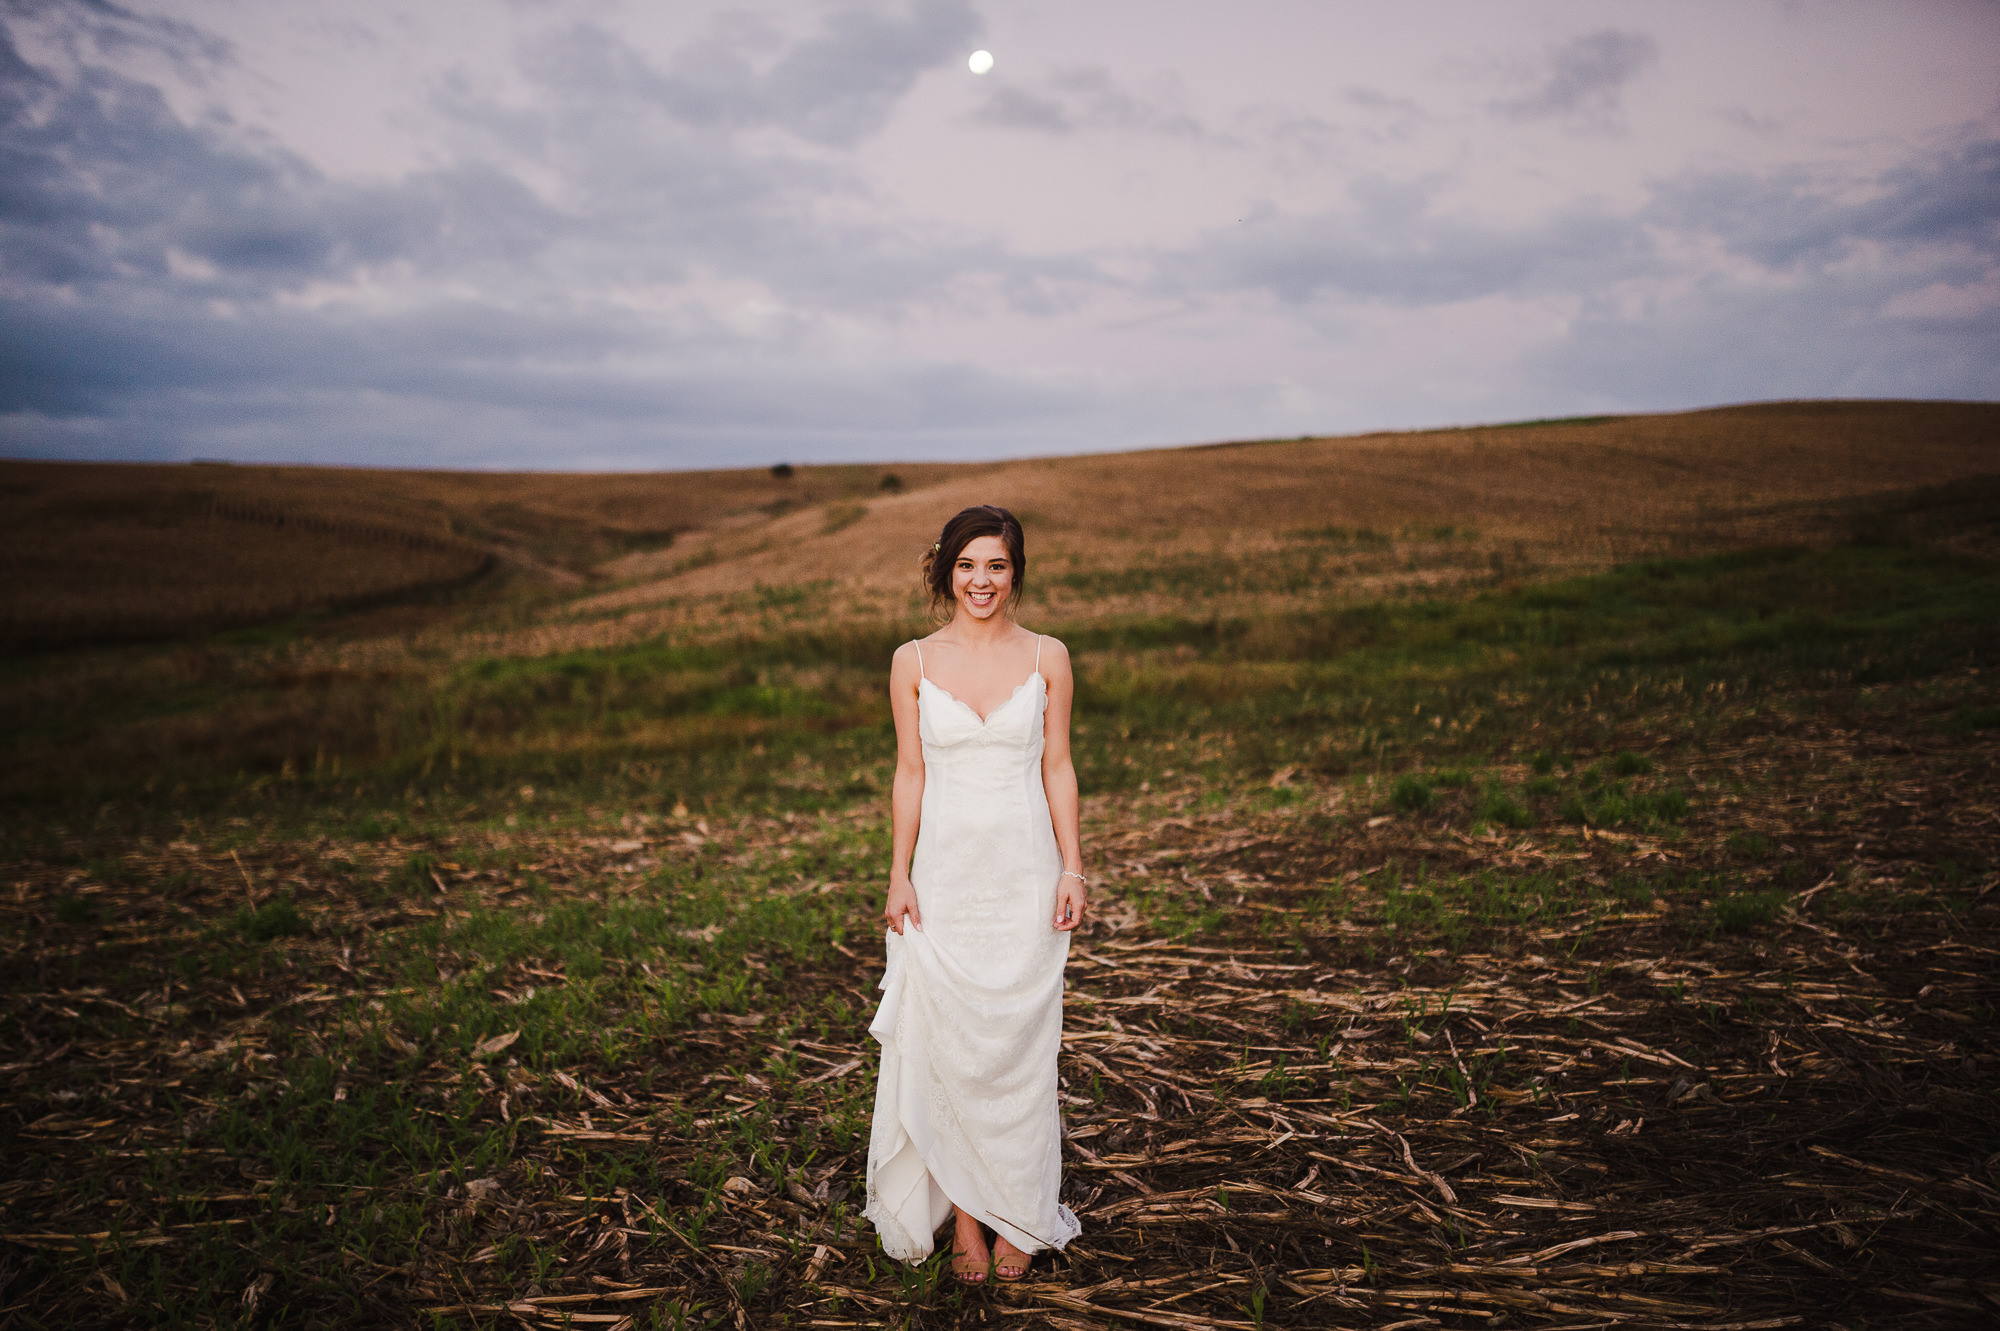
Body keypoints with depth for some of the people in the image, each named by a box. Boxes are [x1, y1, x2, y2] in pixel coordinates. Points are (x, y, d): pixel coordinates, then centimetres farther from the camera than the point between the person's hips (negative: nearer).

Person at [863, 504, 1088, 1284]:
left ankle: (1018, 1220, 23)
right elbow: (909, 774, 3)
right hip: (944, 874, 0)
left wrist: (1072, 868, -2)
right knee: (946, 1045, 4)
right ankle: (963, 1218, 21)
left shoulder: (1046, 658, 1)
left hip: (1026, 875, 0)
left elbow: (1058, 767, 4)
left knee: (1019, 1044, 7)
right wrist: (899, 876, -1)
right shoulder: (913, 662, 1)